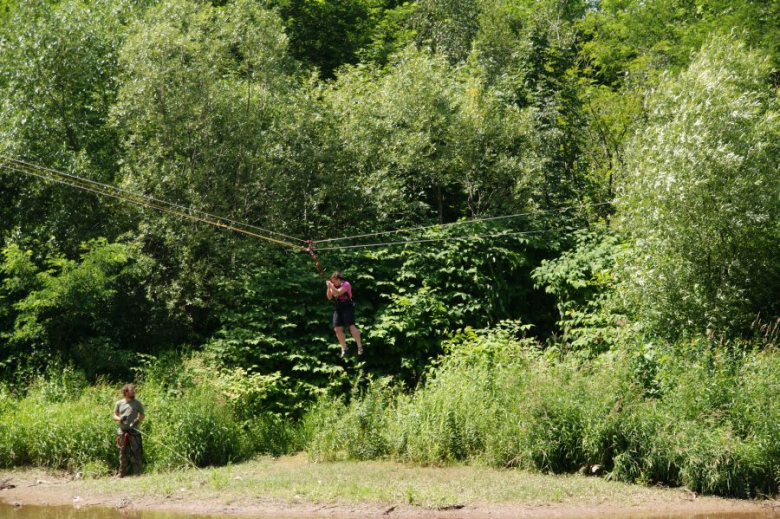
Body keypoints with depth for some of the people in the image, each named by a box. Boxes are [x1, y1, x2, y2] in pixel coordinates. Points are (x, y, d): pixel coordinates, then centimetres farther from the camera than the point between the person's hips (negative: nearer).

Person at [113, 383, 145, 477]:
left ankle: (137, 473, -1)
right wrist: (120, 418, -9)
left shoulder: (137, 403, 5)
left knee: (136, 453, -5)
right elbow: (115, 416, 13)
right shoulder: (119, 403, 9)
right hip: (122, 431, 2)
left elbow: (142, 415, 8)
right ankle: (122, 474, 13)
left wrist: (137, 420, -12)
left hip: (134, 431, -2)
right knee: (122, 453, 6)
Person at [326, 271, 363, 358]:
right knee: (337, 329, 0)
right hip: (338, 308, 7)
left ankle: (359, 346, -11)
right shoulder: (334, 287, 15)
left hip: (347, 307, -7)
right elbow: (329, 297, 11)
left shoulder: (346, 284, -7)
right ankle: (344, 349, 10)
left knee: (351, 326, -17)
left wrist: (331, 285, -13)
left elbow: (338, 292, -20)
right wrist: (329, 287, -1)